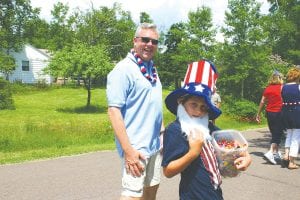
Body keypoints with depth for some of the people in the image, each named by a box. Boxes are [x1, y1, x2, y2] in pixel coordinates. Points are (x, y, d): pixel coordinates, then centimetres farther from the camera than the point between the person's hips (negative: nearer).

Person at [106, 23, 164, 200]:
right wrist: (128, 149, -24)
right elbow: (114, 110, -19)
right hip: (136, 147, -8)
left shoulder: (152, 69, 12)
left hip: (155, 144, 8)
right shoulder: (123, 69, -13)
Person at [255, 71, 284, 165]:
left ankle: (277, 153, 23)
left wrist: (258, 114, 11)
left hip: (269, 113, 5)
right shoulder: (282, 88, -8)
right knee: (278, 134, -3)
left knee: (274, 133, 16)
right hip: (279, 113, -5)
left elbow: (262, 102, 6)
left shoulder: (267, 88, 4)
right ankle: (270, 153, -18)